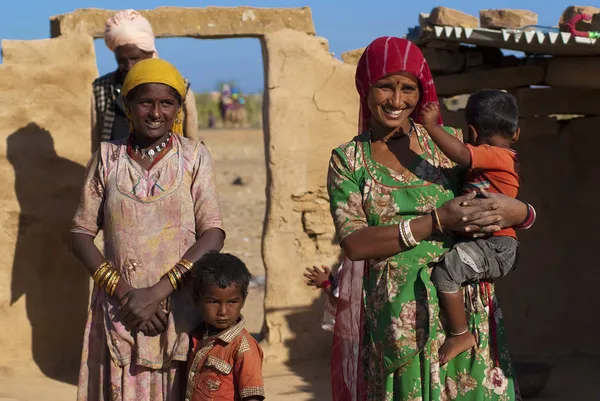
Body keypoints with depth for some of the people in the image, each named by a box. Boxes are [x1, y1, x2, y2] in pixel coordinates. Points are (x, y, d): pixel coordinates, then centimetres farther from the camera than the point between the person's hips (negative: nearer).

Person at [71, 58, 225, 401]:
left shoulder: (194, 157, 1)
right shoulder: (108, 158, 5)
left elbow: (214, 234, -6)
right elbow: (81, 234, 4)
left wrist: (157, 292, -14)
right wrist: (123, 291, -10)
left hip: (181, 309, -1)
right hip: (121, 309, 1)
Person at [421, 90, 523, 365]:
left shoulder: (496, 156, -14)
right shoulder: (505, 158, 19)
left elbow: (461, 154, -33)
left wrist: (432, 126, -30)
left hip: (496, 248, -11)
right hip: (486, 245, 11)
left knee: (444, 270, -28)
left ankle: (460, 334, -18)